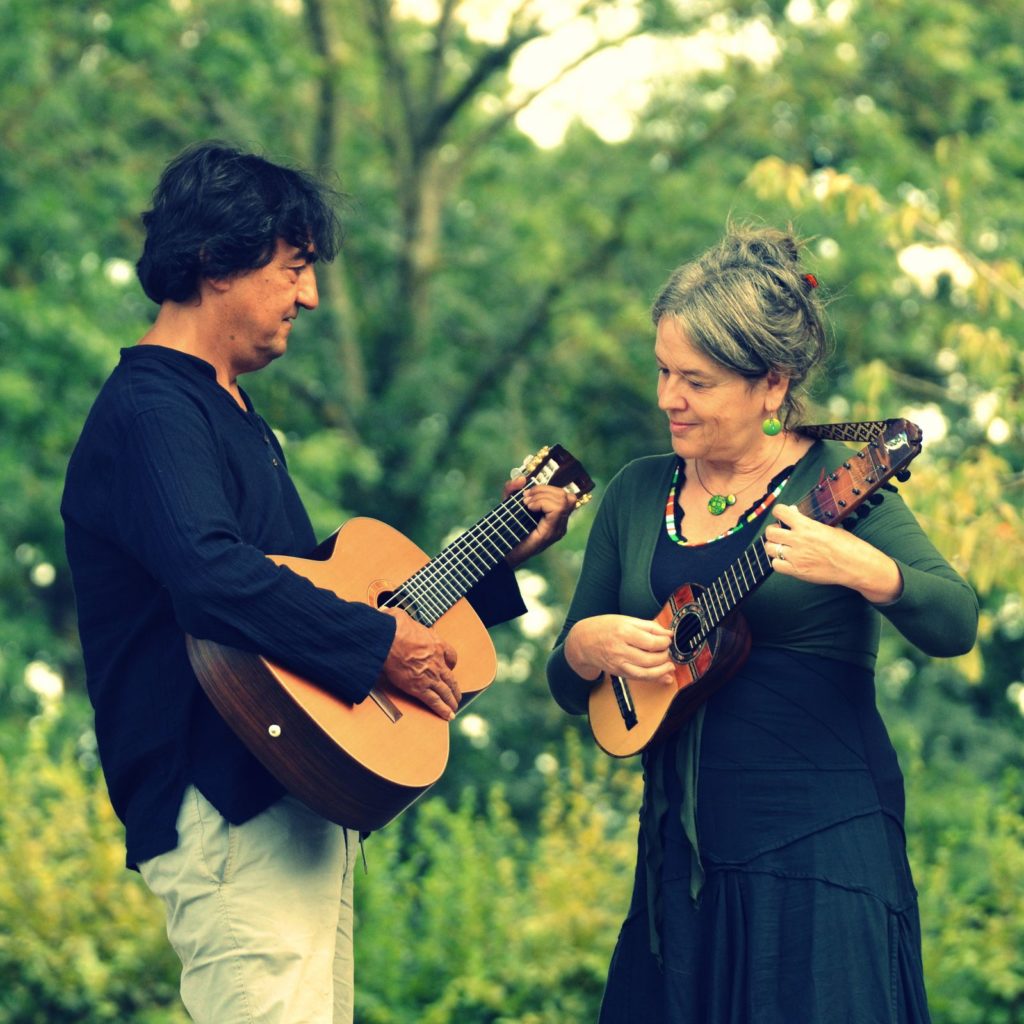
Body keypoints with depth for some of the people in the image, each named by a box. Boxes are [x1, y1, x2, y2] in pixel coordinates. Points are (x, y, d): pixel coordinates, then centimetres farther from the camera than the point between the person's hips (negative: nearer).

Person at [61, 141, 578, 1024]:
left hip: (303, 804, 10)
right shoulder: (151, 412, -13)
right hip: (229, 810, -10)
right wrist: (379, 643, -22)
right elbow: (214, 577, -30)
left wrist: (500, 554, 26)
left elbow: (322, 582, 27)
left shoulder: (231, 417, 21)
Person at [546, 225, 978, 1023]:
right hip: (684, 850, 5)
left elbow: (955, 625, -15)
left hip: (822, 845, -5)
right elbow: (569, 688, 16)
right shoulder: (639, 494, 10)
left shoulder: (833, 481, -4)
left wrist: (860, 568, -33)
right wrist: (588, 646, -7)